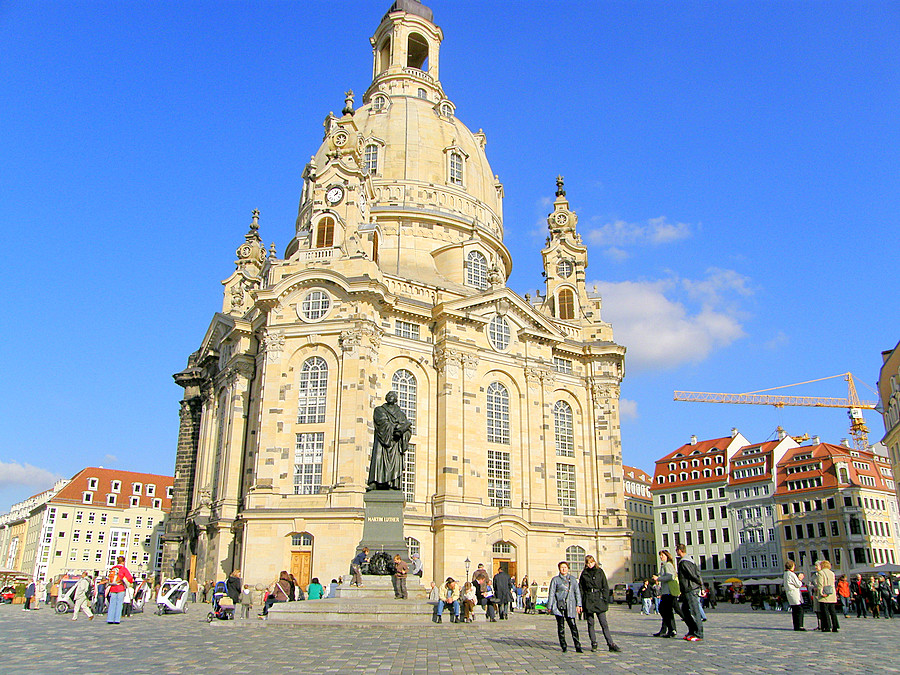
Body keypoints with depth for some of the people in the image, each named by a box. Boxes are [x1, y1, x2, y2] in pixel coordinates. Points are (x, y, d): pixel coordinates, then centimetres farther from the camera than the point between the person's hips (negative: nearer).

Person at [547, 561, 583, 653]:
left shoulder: (573, 579, 14)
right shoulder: (555, 580, 6)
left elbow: (577, 592, 15)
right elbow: (551, 593, 5)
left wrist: (578, 605, 6)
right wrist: (549, 606, 0)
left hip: (570, 606, 1)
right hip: (559, 606, -1)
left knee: (573, 625, -7)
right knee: (561, 626, 0)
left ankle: (577, 646, -1)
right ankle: (563, 646, 9)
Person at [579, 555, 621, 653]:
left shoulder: (600, 572, 6)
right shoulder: (584, 573, 8)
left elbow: (605, 587, 6)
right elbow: (580, 588, 9)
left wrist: (605, 600, -3)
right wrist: (581, 603, 2)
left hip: (599, 599, -1)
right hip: (588, 600, 1)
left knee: (604, 623, -4)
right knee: (590, 623, 3)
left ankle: (611, 644, -3)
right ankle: (594, 644, 12)